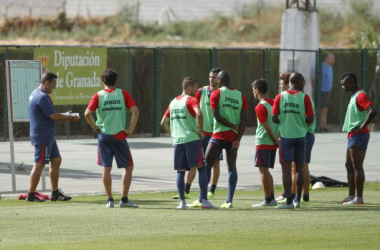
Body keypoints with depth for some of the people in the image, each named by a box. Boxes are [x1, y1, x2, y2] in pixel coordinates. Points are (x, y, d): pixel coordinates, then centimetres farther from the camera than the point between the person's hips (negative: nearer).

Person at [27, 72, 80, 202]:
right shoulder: (42, 97, -19)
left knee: (56, 160, 14)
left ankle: (55, 193, 18)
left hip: (48, 136, 11)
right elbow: (54, 116, -22)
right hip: (43, 137, -11)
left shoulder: (36, 94, 15)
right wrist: (71, 118, -9)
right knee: (39, 164, -7)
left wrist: (64, 115, 13)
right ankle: (31, 195, -3)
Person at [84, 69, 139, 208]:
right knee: (128, 167, 9)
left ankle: (110, 200, 5)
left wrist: (95, 128, 2)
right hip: (119, 135, -1)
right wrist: (130, 130, -2)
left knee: (106, 168, 7)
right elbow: (135, 112, -10)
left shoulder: (98, 96, 0)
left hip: (103, 135, 1)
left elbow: (87, 114, -11)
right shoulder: (123, 94, -1)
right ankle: (124, 199, 2)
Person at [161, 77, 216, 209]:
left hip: (177, 140, 6)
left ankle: (182, 201, 1)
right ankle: (204, 200, -7)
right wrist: (200, 130, -13)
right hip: (192, 139, -6)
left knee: (180, 172, 8)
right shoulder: (191, 100, -5)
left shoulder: (173, 102, 16)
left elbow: (163, 123, 19)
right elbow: (199, 114, -24)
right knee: (201, 168, -1)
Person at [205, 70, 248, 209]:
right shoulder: (241, 97, 9)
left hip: (219, 135, -3)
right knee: (232, 167, 4)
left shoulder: (216, 94, -2)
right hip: (233, 137, 3)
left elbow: (216, 116, -12)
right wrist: (238, 139, -4)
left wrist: (233, 125, -6)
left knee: (206, 165, 6)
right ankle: (229, 201, -4)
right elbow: (243, 120, 0)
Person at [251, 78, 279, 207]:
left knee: (263, 171, -3)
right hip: (273, 143, 8)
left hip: (263, 142, -8)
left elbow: (266, 127, -16)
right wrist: (277, 139, 11)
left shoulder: (260, 107, -14)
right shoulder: (274, 103, 10)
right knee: (266, 171, 15)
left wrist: (275, 139, -8)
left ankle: (268, 199, -4)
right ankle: (271, 198, 14)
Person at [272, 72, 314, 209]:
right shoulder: (304, 97, -4)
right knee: (299, 167, 13)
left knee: (286, 167, -1)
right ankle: (298, 199, 17)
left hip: (286, 135, -1)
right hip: (300, 135, 1)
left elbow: (274, 118, -4)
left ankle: (289, 201, -6)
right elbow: (310, 119, -7)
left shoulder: (280, 96, -2)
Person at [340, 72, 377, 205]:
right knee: (349, 166, 14)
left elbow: (373, 111, -28)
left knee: (357, 166, -9)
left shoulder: (360, 96, -15)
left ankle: (359, 198, -8)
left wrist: (362, 126, -23)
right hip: (353, 135, 10)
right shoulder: (354, 96, 16)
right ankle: (351, 196, 19)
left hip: (359, 135, -10)